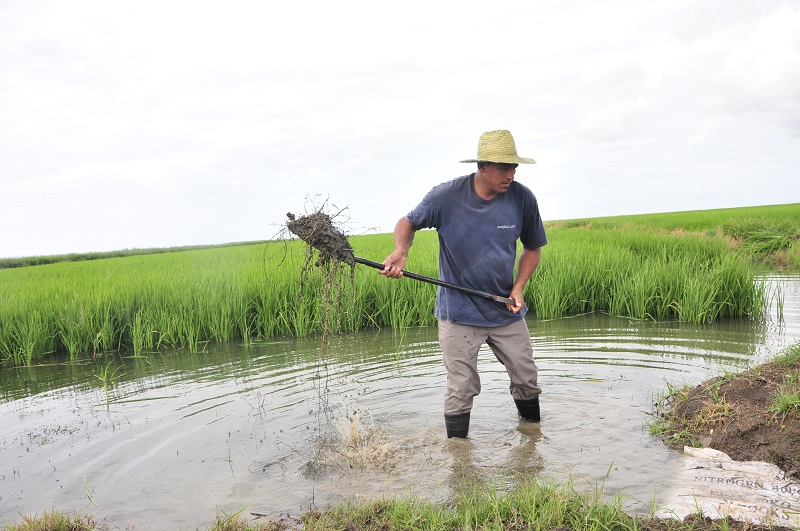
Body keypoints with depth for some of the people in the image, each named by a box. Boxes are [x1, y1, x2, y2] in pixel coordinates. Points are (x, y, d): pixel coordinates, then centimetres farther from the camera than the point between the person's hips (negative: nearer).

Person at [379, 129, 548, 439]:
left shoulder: (522, 198, -9)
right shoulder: (446, 196, -15)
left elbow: (533, 248, 7)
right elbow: (408, 222, 0)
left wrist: (518, 288, -7)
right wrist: (400, 251, -22)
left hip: (506, 311, 3)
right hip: (459, 312, -2)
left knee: (527, 380, 13)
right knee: (461, 389, 4)